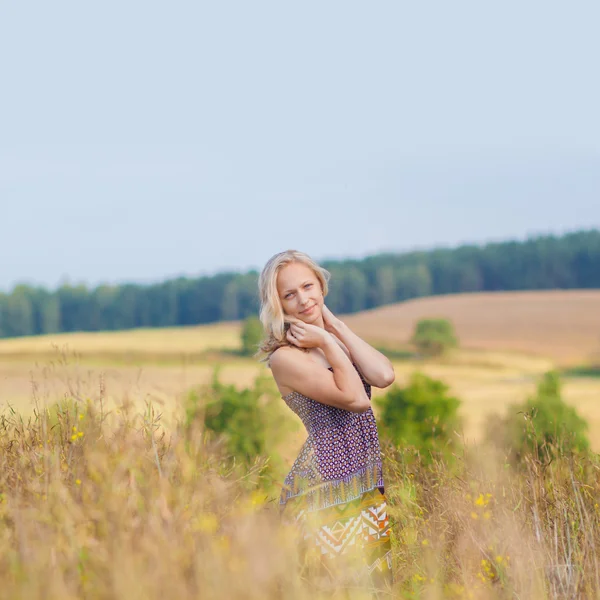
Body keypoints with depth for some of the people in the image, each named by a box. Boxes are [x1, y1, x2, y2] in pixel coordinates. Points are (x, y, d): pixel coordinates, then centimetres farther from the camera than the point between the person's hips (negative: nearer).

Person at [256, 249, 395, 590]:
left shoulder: (335, 338, 11)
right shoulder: (285, 357, -11)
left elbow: (384, 376, -8)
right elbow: (355, 399, -17)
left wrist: (337, 326, -3)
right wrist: (327, 343, -10)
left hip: (368, 486, 7)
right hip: (324, 493, -7)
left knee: (377, 582, 11)